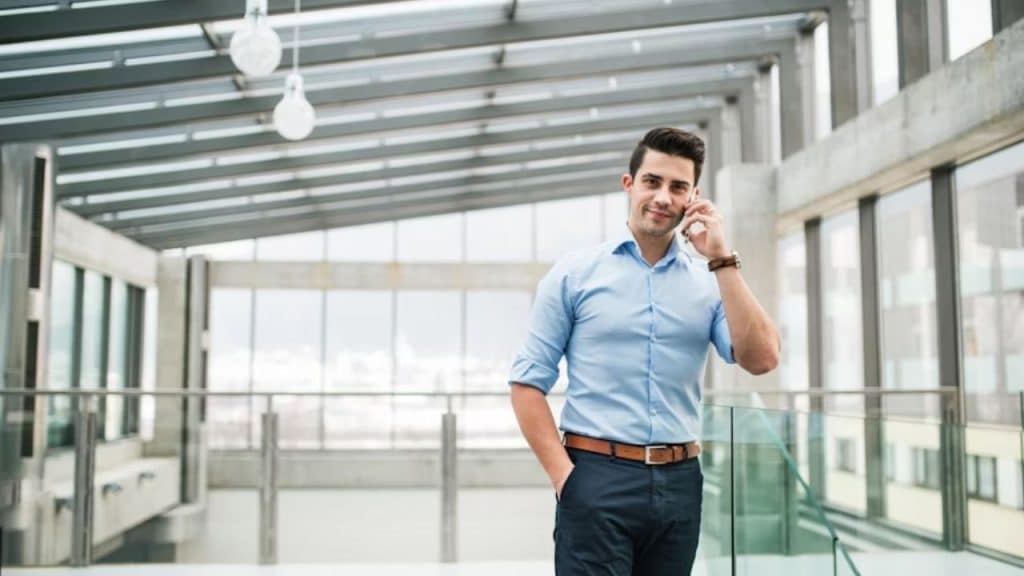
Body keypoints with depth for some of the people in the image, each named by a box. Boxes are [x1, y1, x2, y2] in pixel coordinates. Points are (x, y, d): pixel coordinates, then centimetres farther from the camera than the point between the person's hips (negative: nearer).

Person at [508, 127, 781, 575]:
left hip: (679, 483, 3)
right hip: (598, 478, -3)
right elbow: (528, 382, -1)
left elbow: (761, 359, -7)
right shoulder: (574, 274, 0)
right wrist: (564, 475, -10)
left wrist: (721, 260, -8)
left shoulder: (709, 283, 8)